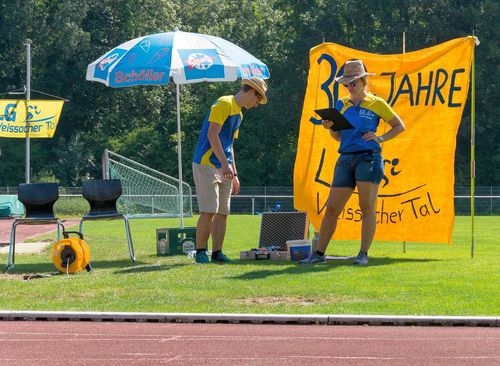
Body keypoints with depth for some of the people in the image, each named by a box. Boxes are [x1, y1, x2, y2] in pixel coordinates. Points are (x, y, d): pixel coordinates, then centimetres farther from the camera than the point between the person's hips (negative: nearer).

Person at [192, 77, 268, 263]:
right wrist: (225, 164, -26)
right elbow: (212, 135, -20)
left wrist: (234, 174, 22)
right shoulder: (224, 104, -10)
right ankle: (200, 252, -6)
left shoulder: (238, 113, 19)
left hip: (224, 169, 9)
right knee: (209, 211, -12)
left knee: (222, 212, 5)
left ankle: (217, 253, 8)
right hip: (207, 165, -9)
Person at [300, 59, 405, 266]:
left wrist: (380, 138, -4)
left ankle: (363, 254, -3)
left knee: (367, 207, -7)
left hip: (369, 157, -4)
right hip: (346, 158, 4)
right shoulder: (342, 104, 15)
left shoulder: (376, 103, 4)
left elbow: (399, 126, 9)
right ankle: (319, 253, 5)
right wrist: (330, 127, 0)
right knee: (331, 208, 1)